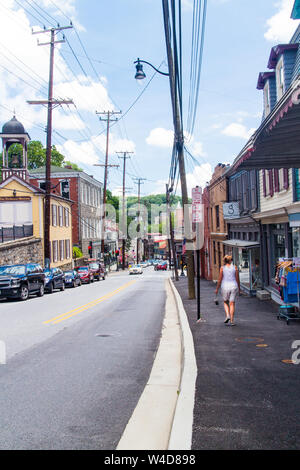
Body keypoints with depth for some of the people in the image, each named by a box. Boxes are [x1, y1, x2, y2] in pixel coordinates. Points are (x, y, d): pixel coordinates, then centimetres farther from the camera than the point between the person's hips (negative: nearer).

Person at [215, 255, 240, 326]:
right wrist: (239, 288, 14)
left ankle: (227, 315, -2)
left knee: (225, 302, 19)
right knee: (232, 304, 5)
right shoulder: (235, 267, 0)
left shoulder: (222, 268, -3)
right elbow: (237, 279, 2)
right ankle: (231, 321, 2)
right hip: (233, 286, 1)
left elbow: (220, 279, -3)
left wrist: (217, 289, 6)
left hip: (225, 286, -1)